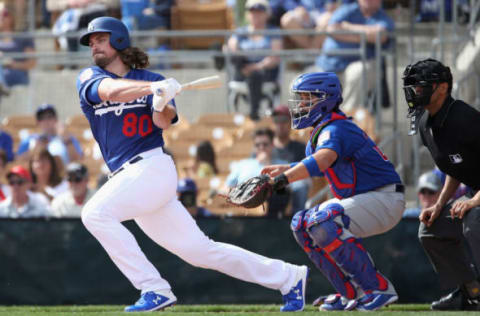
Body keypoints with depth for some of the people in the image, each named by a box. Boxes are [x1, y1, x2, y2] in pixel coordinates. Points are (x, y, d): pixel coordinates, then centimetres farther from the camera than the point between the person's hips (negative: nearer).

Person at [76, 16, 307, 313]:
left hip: (152, 166, -5)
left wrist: (161, 104, -33)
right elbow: (111, 91, -13)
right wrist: (154, 87, -30)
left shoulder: (151, 80, 5)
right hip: (129, 177, 5)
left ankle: (155, 290, -22)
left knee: (96, 213, -24)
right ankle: (288, 277, 15)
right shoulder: (89, 78, 10)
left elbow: (164, 122, -10)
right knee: (199, 250, 6)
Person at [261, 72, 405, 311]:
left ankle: (379, 288, -21)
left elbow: (323, 160, -40)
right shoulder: (319, 133, 12)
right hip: (362, 200, 10)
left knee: (323, 223, -29)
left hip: (385, 199, -10)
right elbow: (320, 168, 26)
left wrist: (283, 179, -50)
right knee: (302, 224, 7)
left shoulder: (335, 129, -19)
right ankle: (353, 293, 6)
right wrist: (286, 169, 9)